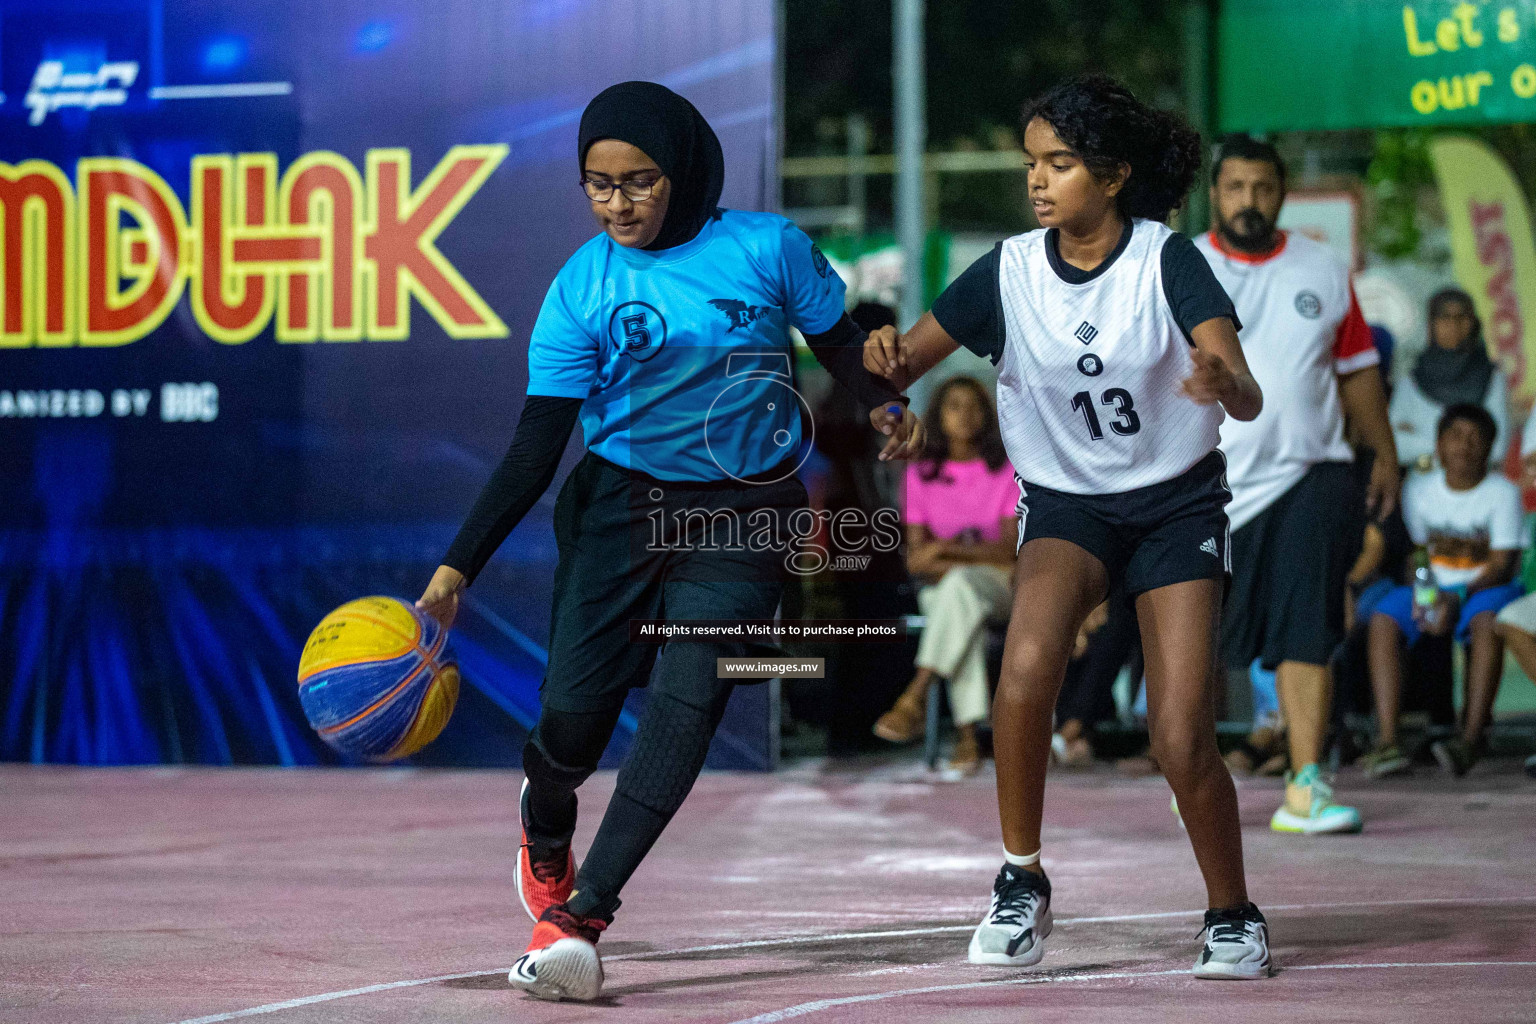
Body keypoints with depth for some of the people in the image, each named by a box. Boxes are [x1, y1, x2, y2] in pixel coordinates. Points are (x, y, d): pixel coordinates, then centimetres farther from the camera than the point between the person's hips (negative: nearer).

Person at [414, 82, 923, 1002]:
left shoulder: (766, 248, -7)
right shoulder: (582, 289, -7)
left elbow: (840, 342, 7)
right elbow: (536, 448, -9)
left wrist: (883, 402, -15)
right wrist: (459, 566, -17)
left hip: (746, 513, 0)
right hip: (622, 503, 1)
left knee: (689, 699, -18)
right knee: (574, 709, -5)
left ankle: (580, 916, -19)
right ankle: (546, 835, 33)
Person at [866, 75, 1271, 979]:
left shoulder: (1168, 261, -14)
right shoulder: (1009, 271, -6)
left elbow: (1246, 398, -24)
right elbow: (908, 363, -5)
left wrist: (1227, 384, -48)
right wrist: (888, 362, -29)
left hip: (1176, 504, -2)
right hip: (1065, 504, 2)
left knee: (1182, 742, -12)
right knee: (1027, 668, -28)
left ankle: (1233, 916, 12)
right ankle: (1022, 885, -12)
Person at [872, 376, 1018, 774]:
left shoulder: (1007, 472, 2)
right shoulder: (920, 475, 8)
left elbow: (1010, 549, -6)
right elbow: (915, 559, 3)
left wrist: (949, 550, -20)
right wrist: (980, 556, -14)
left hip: (996, 586, -1)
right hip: (940, 588, 1)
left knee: (960, 584, -38)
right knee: (962, 613, -37)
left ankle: (913, 698, -45)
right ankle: (967, 737, -46)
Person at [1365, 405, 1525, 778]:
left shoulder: (1502, 492, -3)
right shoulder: (1418, 489, 7)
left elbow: (1502, 565, -9)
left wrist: (1458, 599, -24)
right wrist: (1423, 594, -15)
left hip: (1485, 588, -3)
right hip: (1431, 588, 3)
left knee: (1487, 619, -39)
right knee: (1383, 618, -27)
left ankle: (1471, 738, -44)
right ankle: (1387, 739, -37)